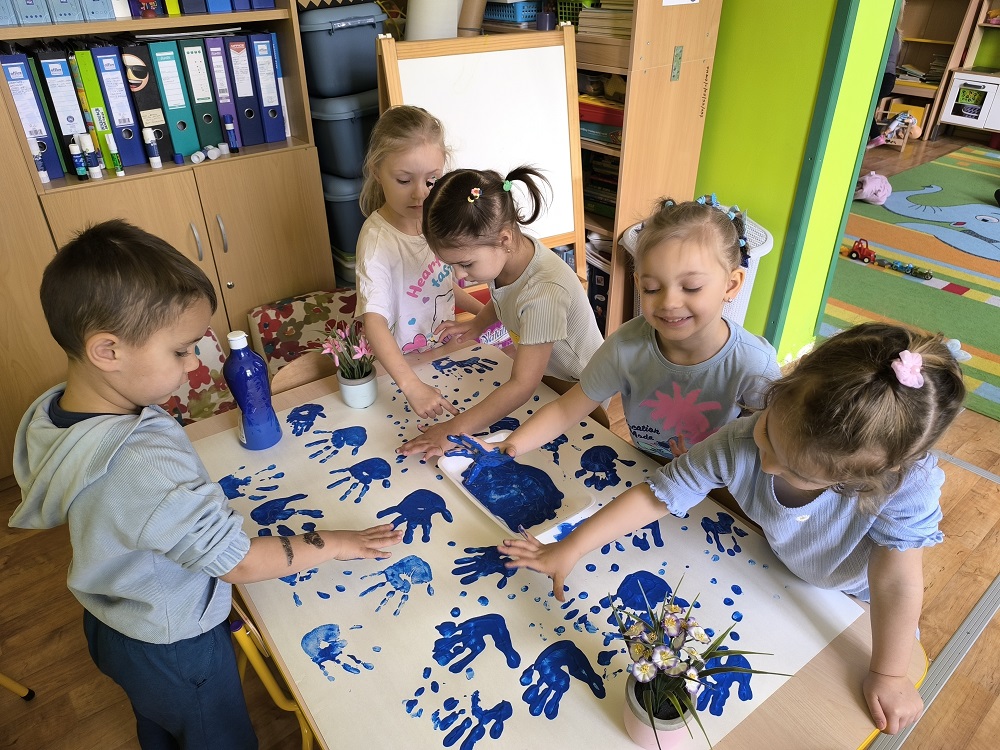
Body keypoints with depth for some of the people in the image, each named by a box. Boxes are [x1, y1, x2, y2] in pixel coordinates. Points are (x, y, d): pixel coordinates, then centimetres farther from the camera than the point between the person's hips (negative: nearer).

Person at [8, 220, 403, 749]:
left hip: (108, 626, 8)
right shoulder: (148, 464, -41)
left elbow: (36, 513, 6)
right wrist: (332, 543, -19)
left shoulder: (44, 416, -13)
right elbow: (240, 563, -32)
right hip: (175, 651, -7)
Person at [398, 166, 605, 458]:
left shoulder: (546, 291, -40)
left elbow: (522, 386, -39)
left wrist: (455, 429, -39)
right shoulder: (508, 253, -16)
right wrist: (478, 324, -7)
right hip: (542, 372, 7)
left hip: (577, 389, -7)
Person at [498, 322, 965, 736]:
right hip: (774, 574, 1)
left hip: (856, 599, -1)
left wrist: (887, 675, -22)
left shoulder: (906, 485, -46)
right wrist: (569, 550, -30)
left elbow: (896, 581, -33)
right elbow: (655, 497, -32)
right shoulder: (738, 445, -40)